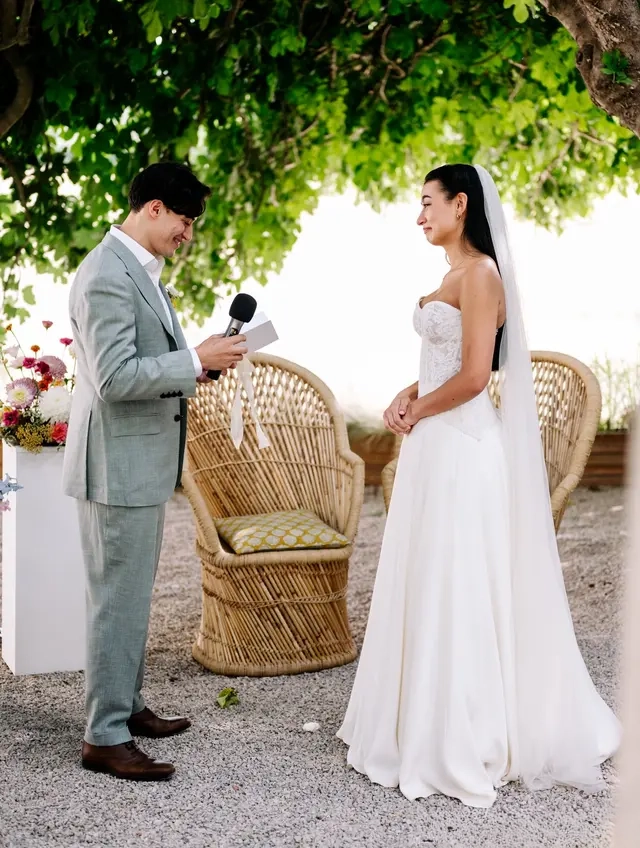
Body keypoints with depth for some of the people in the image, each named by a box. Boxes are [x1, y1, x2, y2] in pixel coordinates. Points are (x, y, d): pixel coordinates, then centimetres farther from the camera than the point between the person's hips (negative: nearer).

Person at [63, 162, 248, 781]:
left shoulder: (139, 270, 13)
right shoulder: (107, 275, -19)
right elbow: (115, 378, -25)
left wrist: (199, 362, 6)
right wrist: (196, 360, -21)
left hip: (143, 459, 10)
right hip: (119, 461, -10)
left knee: (132, 595, 18)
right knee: (117, 599, -2)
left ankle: (124, 705, 31)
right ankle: (104, 736, 7)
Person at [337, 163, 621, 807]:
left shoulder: (479, 273, -14)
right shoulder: (457, 273, 16)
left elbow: (474, 375, -20)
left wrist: (416, 413, -7)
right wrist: (408, 395, 5)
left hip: (460, 447, -10)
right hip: (435, 446, 10)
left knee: (456, 590, -2)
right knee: (430, 586, 15)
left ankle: (464, 742, 10)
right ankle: (428, 722, 27)